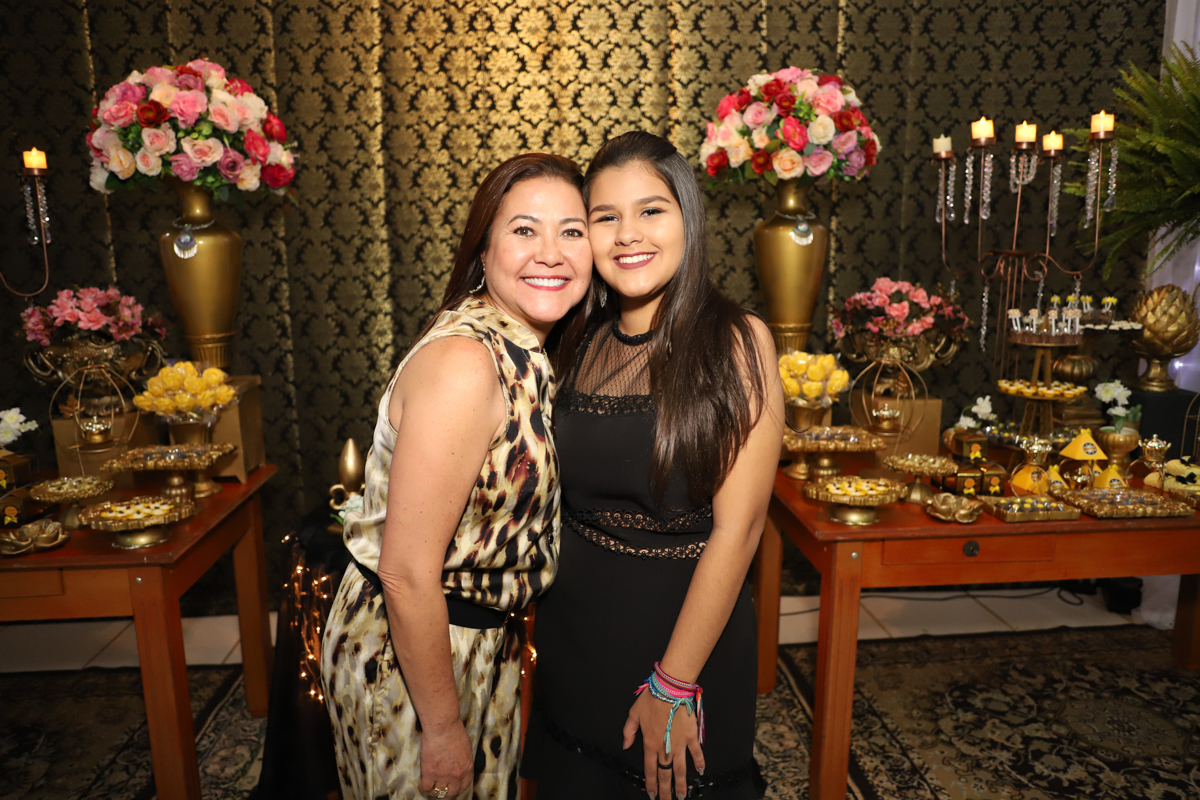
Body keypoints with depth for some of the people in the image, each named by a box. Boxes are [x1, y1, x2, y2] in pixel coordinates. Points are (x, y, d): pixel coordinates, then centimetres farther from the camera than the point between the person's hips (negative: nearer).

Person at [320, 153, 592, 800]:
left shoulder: (524, 352, -1)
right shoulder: (463, 363, -28)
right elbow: (407, 573, -27)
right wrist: (443, 728, -18)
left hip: (480, 638, 8)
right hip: (402, 650, -8)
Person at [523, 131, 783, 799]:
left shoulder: (736, 341, -14)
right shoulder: (580, 346, 0)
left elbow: (737, 527, -16)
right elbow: (563, 498, 9)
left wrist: (673, 683, -14)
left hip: (688, 635, -4)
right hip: (573, 638, 4)